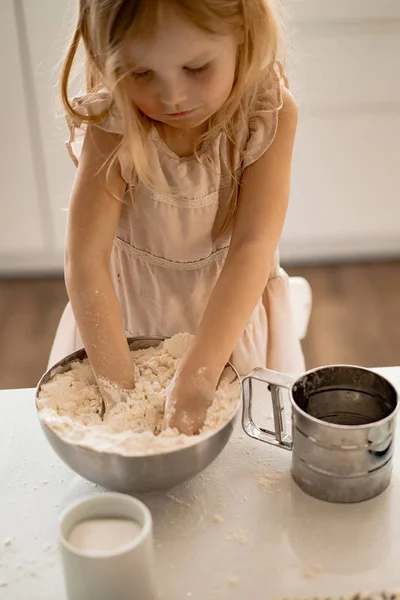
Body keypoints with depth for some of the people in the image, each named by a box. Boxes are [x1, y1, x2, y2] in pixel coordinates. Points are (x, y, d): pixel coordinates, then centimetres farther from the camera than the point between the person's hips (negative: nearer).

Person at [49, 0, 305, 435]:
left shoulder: (271, 113, -22)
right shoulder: (112, 125, -23)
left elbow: (253, 247, -27)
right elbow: (85, 259, -27)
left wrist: (195, 379, -33)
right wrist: (119, 389, -31)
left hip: (232, 313, 0)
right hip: (128, 314, 1)